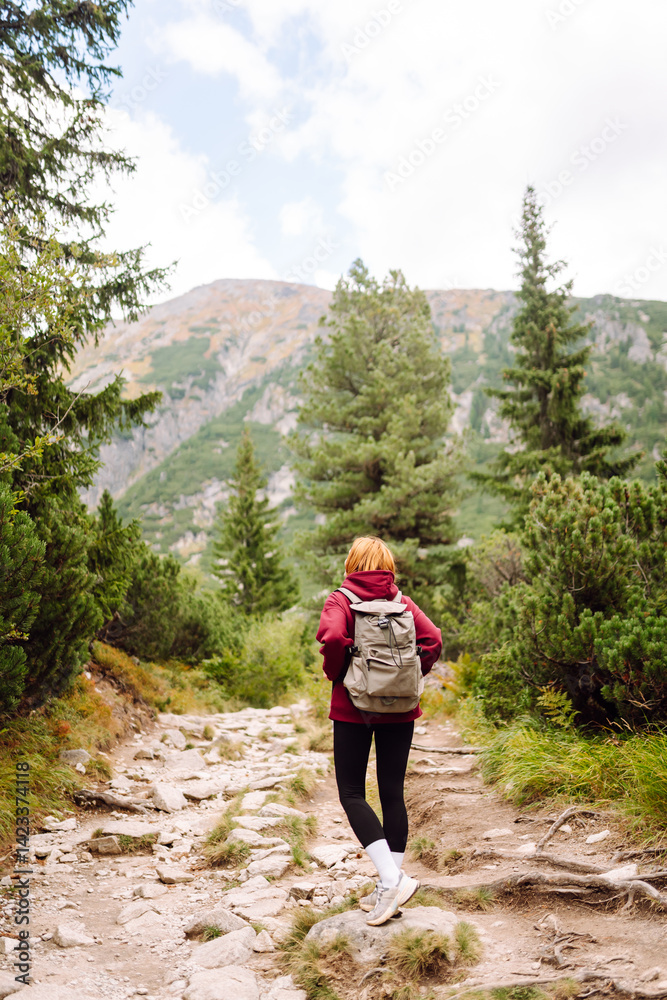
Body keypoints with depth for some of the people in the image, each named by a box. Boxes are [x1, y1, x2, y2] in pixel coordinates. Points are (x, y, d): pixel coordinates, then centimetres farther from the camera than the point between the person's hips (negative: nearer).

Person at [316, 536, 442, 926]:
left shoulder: (341, 600, -5)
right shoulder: (402, 601, 4)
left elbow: (332, 637, -23)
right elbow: (433, 638, -7)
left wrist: (335, 674, -7)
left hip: (353, 708, -4)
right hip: (399, 710, 4)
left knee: (352, 794, 5)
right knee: (393, 793, 10)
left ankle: (393, 879, -7)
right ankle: (389, 889, 17)